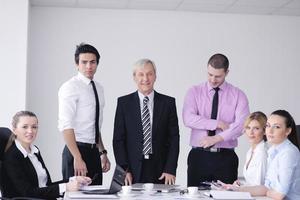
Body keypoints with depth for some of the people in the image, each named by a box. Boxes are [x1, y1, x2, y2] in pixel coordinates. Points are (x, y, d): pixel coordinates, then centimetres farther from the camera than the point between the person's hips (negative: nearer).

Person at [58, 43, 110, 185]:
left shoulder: (98, 88, 15)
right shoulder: (70, 87, -10)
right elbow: (65, 126, -18)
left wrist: (102, 152, 17)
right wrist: (77, 158, -24)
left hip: (94, 152, 8)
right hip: (77, 151, -8)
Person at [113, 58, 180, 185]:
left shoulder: (168, 102, 5)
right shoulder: (124, 102, 4)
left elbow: (174, 138, 3)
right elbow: (118, 139, 2)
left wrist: (170, 170, -5)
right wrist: (124, 170, -6)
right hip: (133, 172, 0)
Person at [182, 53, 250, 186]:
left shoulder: (238, 95, 4)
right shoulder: (194, 92, 5)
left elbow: (241, 124, -10)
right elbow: (188, 119, -10)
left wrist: (217, 138, -18)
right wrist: (217, 124, -14)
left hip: (226, 157, 0)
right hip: (199, 156, 1)